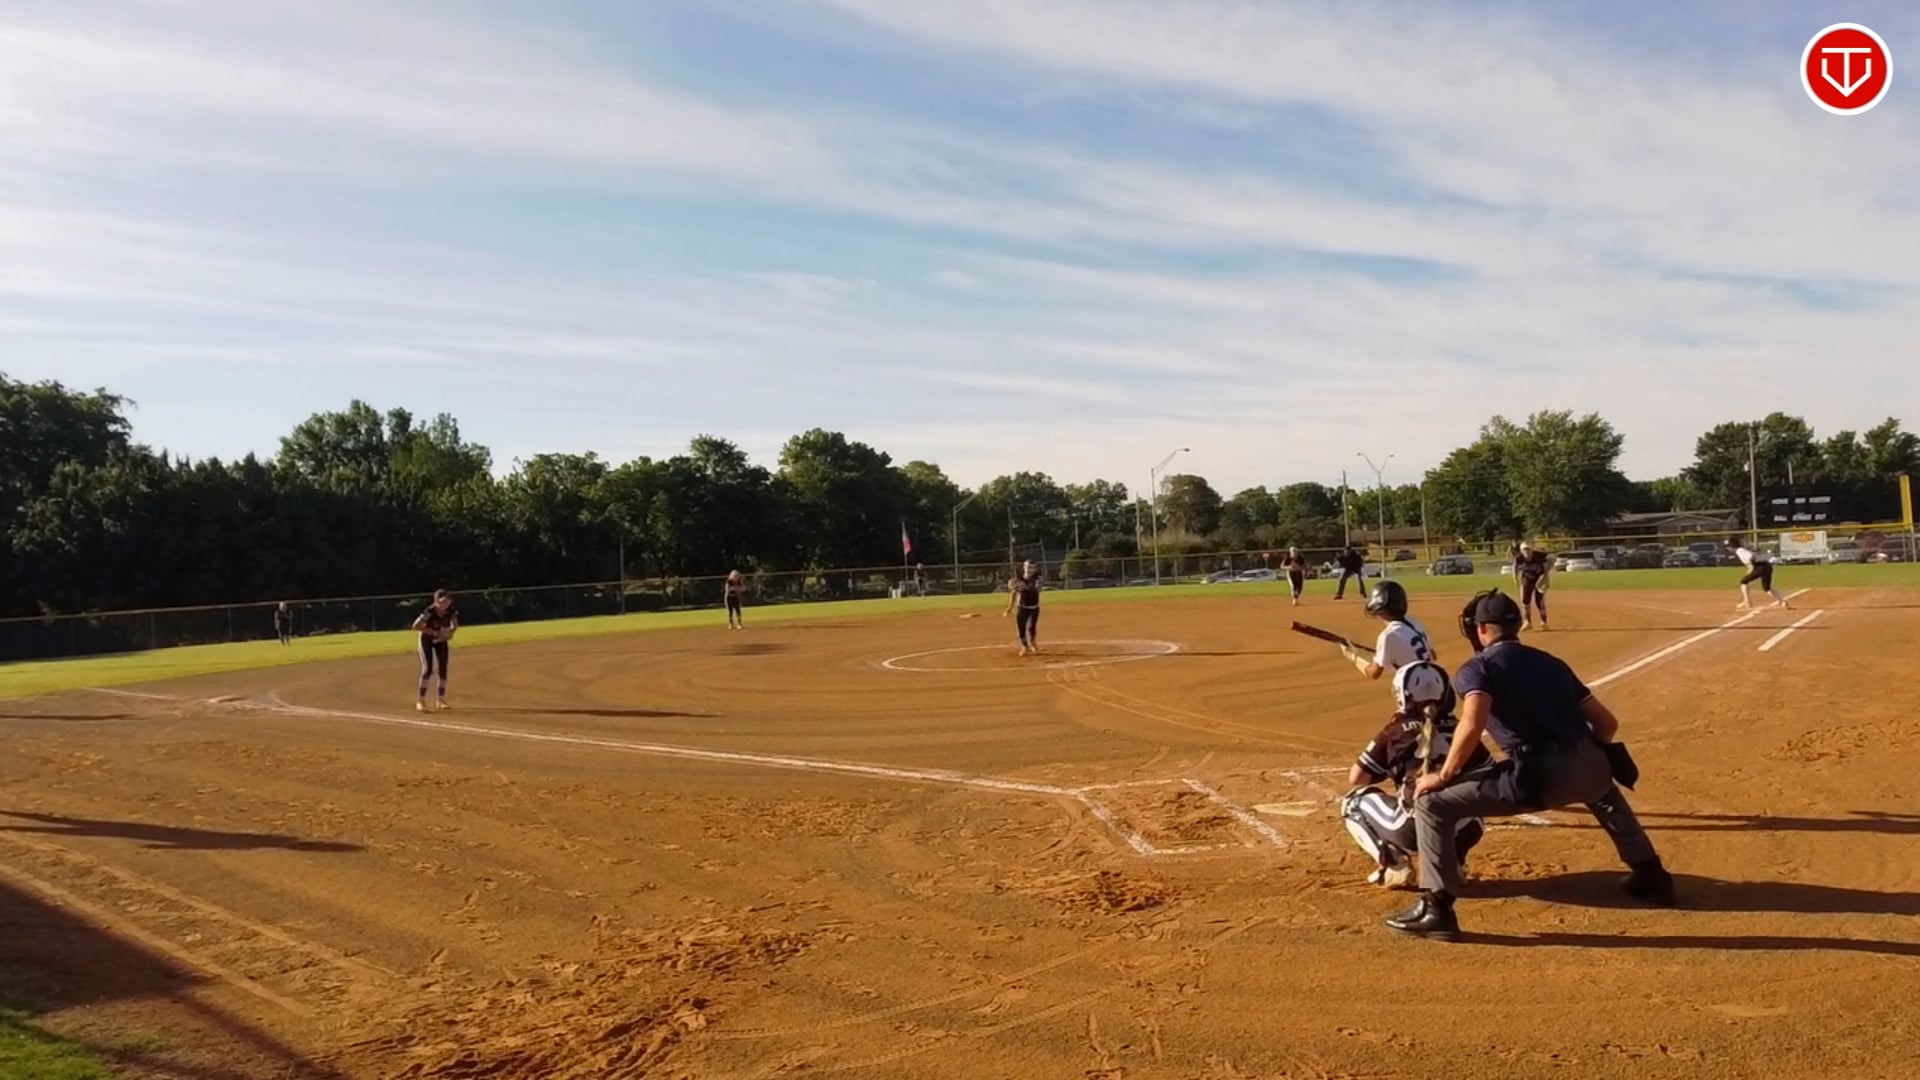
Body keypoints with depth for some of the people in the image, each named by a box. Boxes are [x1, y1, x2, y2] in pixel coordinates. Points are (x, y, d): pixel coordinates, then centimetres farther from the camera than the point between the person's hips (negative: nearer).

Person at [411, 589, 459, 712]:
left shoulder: (452, 611, -18)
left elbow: (455, 624, 2)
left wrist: (450, 632, -16)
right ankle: (421, 701, -7)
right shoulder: (430, 612, -31)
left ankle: (441, 700, 14)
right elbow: (415, 626, -28)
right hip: (426, 639, -4)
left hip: (441, 640, 5)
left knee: (443, 670, 3)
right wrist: (432, 631, -29)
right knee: (427, 669, -14)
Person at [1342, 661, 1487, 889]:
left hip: (1411, 831, -3)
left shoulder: (1394, 734, -1)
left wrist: (1386, 770, 19)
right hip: (1459, 832, 4)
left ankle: (1394, 865, 2)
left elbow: (1355, 778, -1)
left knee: (1354, 801, 21)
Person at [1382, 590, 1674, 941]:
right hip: (1589, 767, 7)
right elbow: (1607, 723, 24)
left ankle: (1436, 908, -6)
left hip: (1537, 776, -7)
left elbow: (1472, 725, -15)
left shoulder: (1477, 667, 6)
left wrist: (1443, 775, -5)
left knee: (1431, 803, 1)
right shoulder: (1552, 663, 25)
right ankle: (1651, 875, 50)